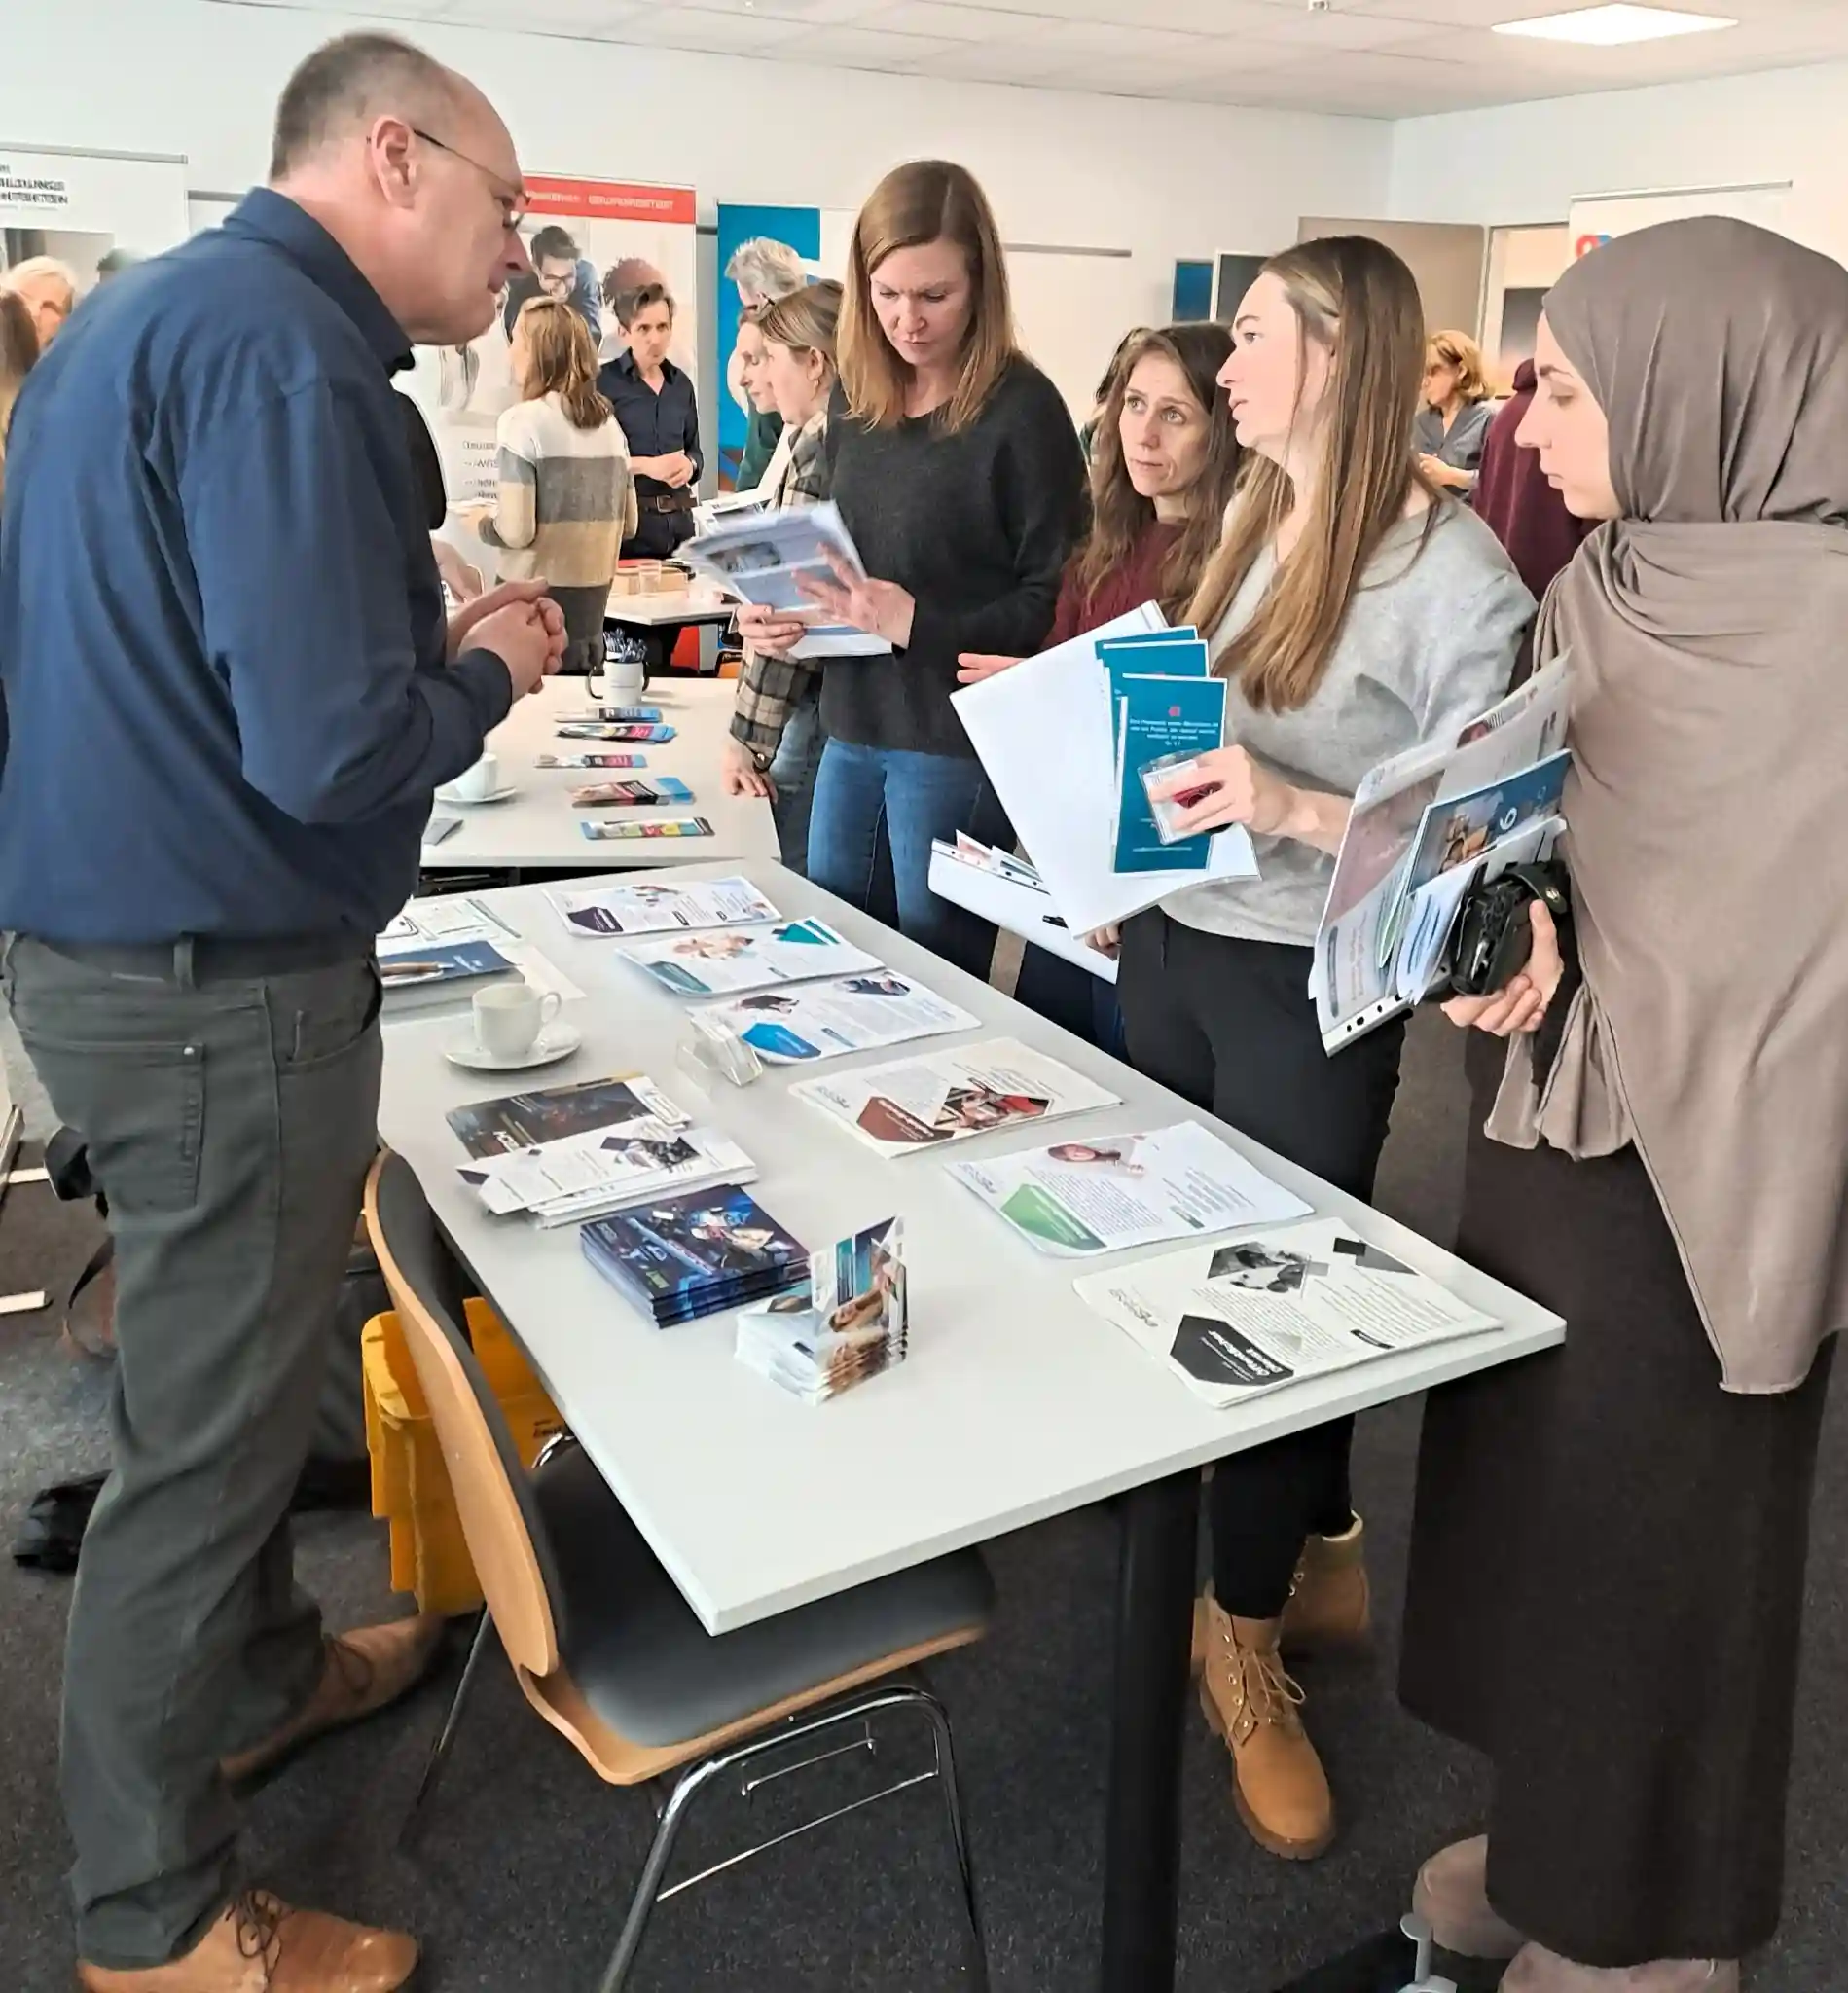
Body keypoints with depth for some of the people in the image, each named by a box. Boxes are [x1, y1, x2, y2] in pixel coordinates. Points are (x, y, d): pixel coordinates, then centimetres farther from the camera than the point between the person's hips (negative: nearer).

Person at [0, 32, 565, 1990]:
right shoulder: (282, 347, -20)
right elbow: (334, 754, -27)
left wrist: (419, 630, 9)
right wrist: (488, 667, -8)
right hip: (222, 982, -10)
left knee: (223, 1373, 24)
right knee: (200, 1424, 5)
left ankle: (259, 1672, 47)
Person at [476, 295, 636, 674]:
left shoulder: (523, 421, -11)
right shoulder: (607, 422, 8)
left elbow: (515, 531, -16)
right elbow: (629, 523, 14)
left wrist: (482, 523, 4)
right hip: (592, 608, 6)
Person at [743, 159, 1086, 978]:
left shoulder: (1022, 408, -12)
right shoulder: (856, 394, 8)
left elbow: (1054, 599, -13)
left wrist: (920, 623, -26)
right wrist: (778, 610, -1)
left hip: (958, 736, -6)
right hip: (853, 719, 7)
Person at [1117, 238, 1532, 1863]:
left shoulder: (1452, 570, -15)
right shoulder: (1253, 520, 6)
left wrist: (1296, 810, -30)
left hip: (1309, 988, -7)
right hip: (1175, 949, 7)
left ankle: (1249, 1639, 28)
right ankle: (1323, 1559, 39)